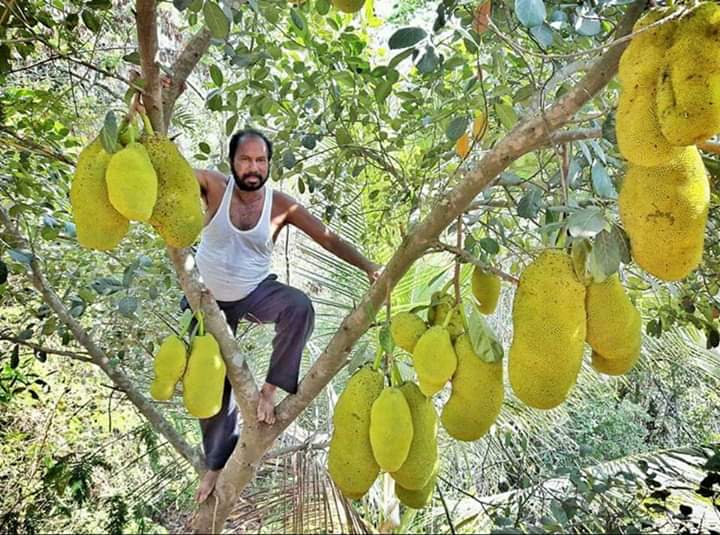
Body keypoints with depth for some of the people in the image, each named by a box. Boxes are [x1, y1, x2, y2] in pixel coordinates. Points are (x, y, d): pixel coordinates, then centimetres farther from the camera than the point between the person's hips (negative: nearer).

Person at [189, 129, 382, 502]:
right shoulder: (213, 186, -14)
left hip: (256, 292, 0)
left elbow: (327, 238, -14)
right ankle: (218, 463, 30)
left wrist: (368, 267, -24)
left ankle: (270, 388, -17)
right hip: (211, 301, 1)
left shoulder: (280, 204, -14)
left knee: (299, 307, -34)